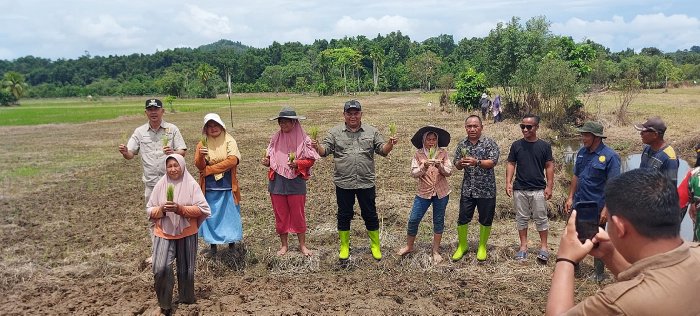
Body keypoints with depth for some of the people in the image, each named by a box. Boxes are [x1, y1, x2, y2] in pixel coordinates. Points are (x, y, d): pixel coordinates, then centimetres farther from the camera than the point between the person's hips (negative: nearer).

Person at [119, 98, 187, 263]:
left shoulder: (172, 129, -1)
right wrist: (125, 152, -24)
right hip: (150, 183, 3)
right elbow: (130, 154, 0)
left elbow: (183, 151, -3)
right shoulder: (139, 131, 4)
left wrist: (173, 153, -25)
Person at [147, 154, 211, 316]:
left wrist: (181, 209, -22)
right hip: (164, 233, 1)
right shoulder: (160, 185, -1)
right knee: (161, 269, -13)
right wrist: (161, 209, -17)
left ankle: (187, 298, 35)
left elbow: (201, 209, -10)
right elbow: (149, 210, 3)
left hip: (186, 233, -1)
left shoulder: (191, 184, -7)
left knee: (186, 269, 11)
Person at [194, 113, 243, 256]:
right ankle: (213, 245, 22)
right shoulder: (202, 143, 6)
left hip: (228, 186, -2)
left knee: (230, 215, 5)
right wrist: (201, 156, -25)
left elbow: (232, 160, -16)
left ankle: (232, 244, 20)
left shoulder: (229, 141, -2)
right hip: (209, 188, 2)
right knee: (211, 216, 8)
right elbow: (199, 165, -2)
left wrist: (209, 169, -12)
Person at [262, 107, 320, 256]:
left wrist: (298, 163, -20)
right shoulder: (275, 138, 4)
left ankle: (302, 244, 21)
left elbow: (311, 160, -4)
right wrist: (267, 162, -8)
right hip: (277, 182, 3)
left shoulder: (303, 139, -6)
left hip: (296, 182, -3)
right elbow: (270, 158, 13)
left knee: (298, 214, 6)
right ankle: (284, 244, 25)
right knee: (280, 214, 10)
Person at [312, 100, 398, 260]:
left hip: (366, 182, 0)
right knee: (344, 215, 11)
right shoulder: (335, 132, 3)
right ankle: (344, 246, 27)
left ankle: (375, 246, 26)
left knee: (370, 215, 9)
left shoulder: (372, 132, 6)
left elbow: (382, 150, 5)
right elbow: (325, 151, -2)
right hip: (343, 183, 0)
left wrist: (390, 144, -16)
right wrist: (317, 147, -23)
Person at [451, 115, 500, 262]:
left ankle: (482, 247, 27)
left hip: (486, 189, -2)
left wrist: (477, 162, -32)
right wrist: (461, 163, -14)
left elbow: (492, 162, -16)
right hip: (467, 189, 3)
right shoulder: (462, 144, 6)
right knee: (463, 219, 6)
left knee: (485, 220, 8)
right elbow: (457, 166, 9)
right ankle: (462, 246, 26)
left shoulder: (490, 143, -5)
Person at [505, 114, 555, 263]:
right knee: (521, 218, 9)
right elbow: (511, 164, 4)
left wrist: (549, 186, -5)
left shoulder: (544, 146, 0)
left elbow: (549, 166, 1)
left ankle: (543, 247, 15)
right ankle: (523, 246, 19)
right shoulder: (516, 145, 2)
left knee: (541, 218, 4)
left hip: (539, 189, -1)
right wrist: (508, 182, -5)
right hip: (519, 189, 2)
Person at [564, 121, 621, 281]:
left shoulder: (610, 156, -16)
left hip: (597, 207, -6)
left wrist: (606, 209, -20)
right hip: (579, 203, 6)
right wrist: (570, 197, 10)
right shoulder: (582, 152, 3)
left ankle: (599, 274, 27)